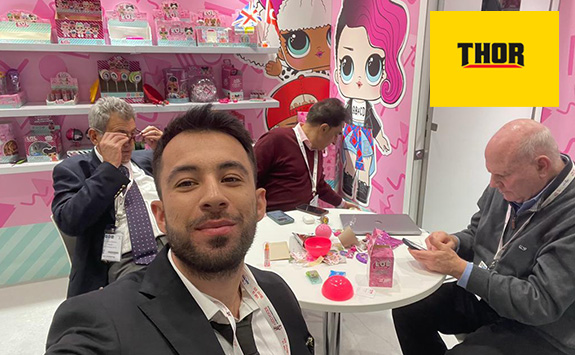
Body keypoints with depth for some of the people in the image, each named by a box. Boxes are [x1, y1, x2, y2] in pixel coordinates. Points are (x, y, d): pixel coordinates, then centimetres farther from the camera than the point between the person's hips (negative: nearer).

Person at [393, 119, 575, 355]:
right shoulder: (508, 184, -3)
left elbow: (540, 304, -28)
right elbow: (476, 235, 12)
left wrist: (459, 268, -27)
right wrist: (454, 242, -12)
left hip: (536, 329, -7)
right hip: (480, 296, 7)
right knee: (406, 309, -2)